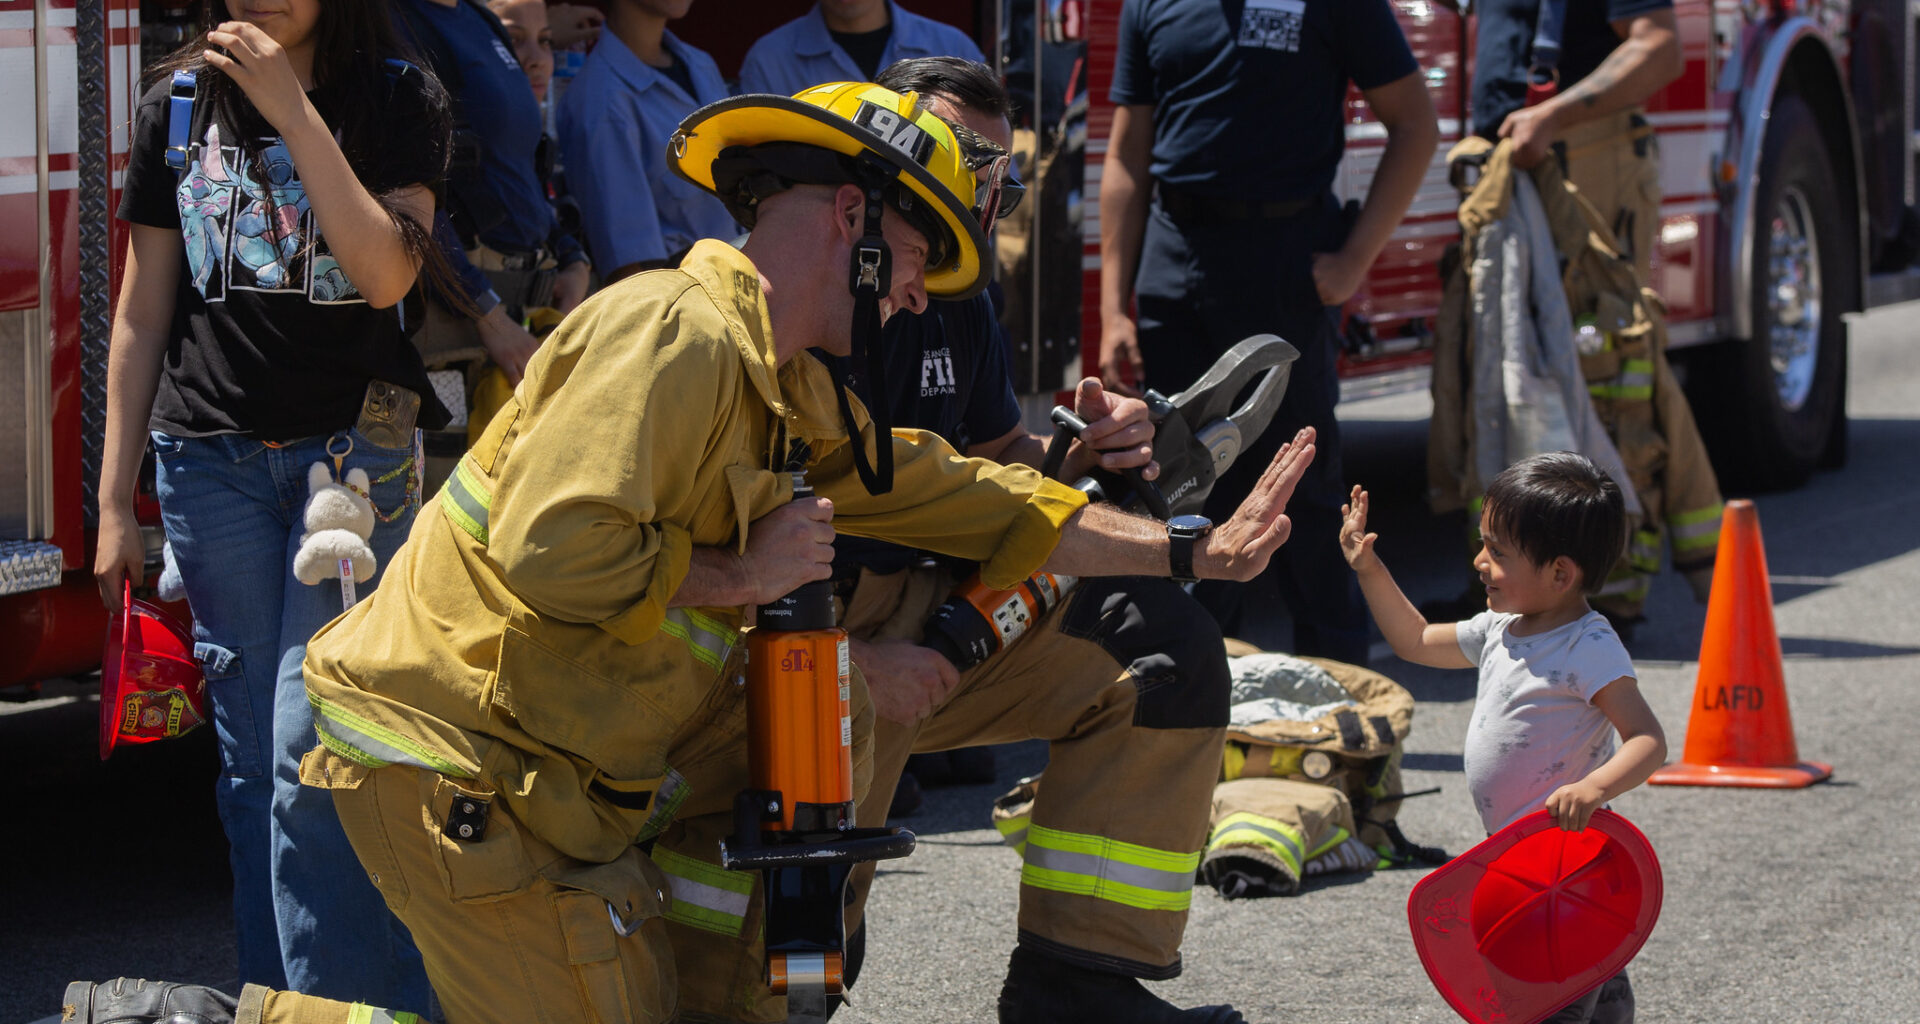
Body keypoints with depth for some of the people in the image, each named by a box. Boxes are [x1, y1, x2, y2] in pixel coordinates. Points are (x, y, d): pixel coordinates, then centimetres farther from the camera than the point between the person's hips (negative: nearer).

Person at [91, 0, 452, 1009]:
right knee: (250, 761, 3)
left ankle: (348, 996, -4)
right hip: (212, 460, 3)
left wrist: (294, 111, -18)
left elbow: (386, 273, -14)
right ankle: (275, 998, 9)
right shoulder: (179, 104, 7)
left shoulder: (397, 100, 0)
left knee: (314, 747, -11)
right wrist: (115, 502, 9)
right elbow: (143, 315, 10)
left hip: (354, 448, -2)